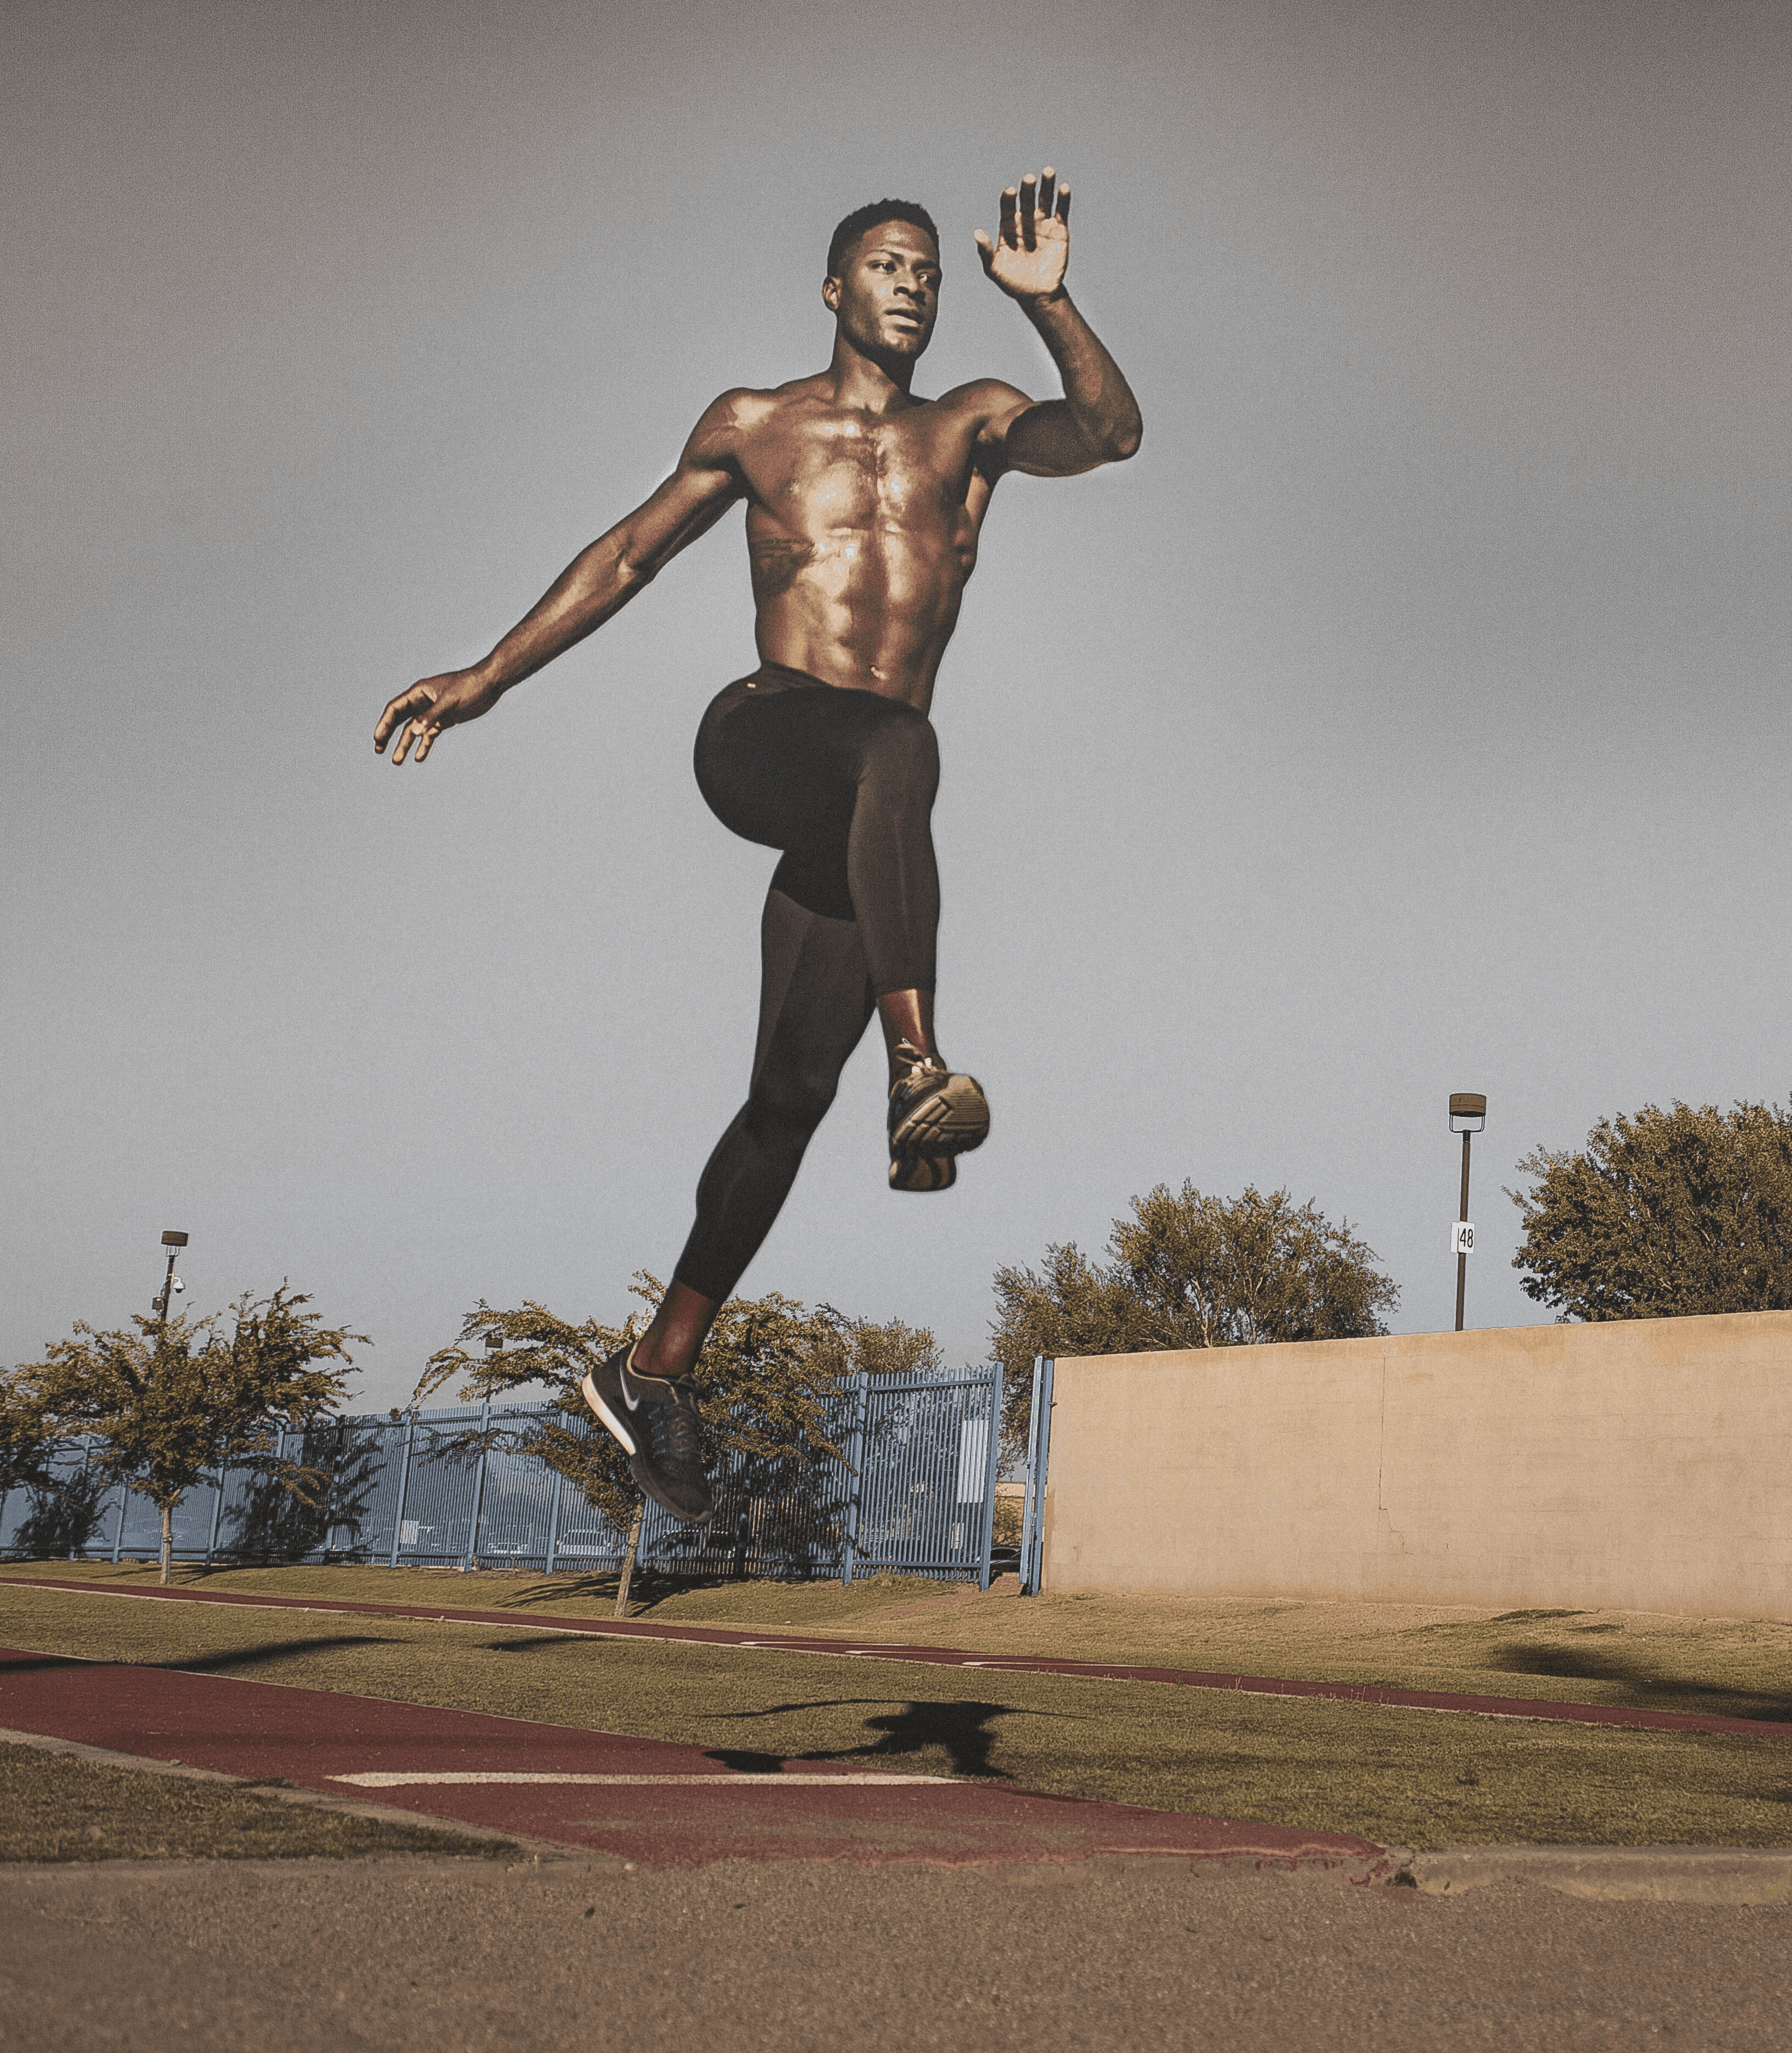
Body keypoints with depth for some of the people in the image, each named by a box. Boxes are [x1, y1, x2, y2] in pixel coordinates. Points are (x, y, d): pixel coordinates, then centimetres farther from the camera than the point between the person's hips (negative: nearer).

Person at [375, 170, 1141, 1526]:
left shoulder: (975, 425, 17)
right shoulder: (756, 426, 16)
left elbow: (1111, 434, -1)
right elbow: (630, 556, 22)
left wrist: (1048, 302, -15)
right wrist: (485, 681, 19)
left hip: (859, 805, 3)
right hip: (762, 739, -2)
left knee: (793, 1091, 1)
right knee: (901, 750, -38)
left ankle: (659, 1371, 9)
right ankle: (919, 1066, -53)